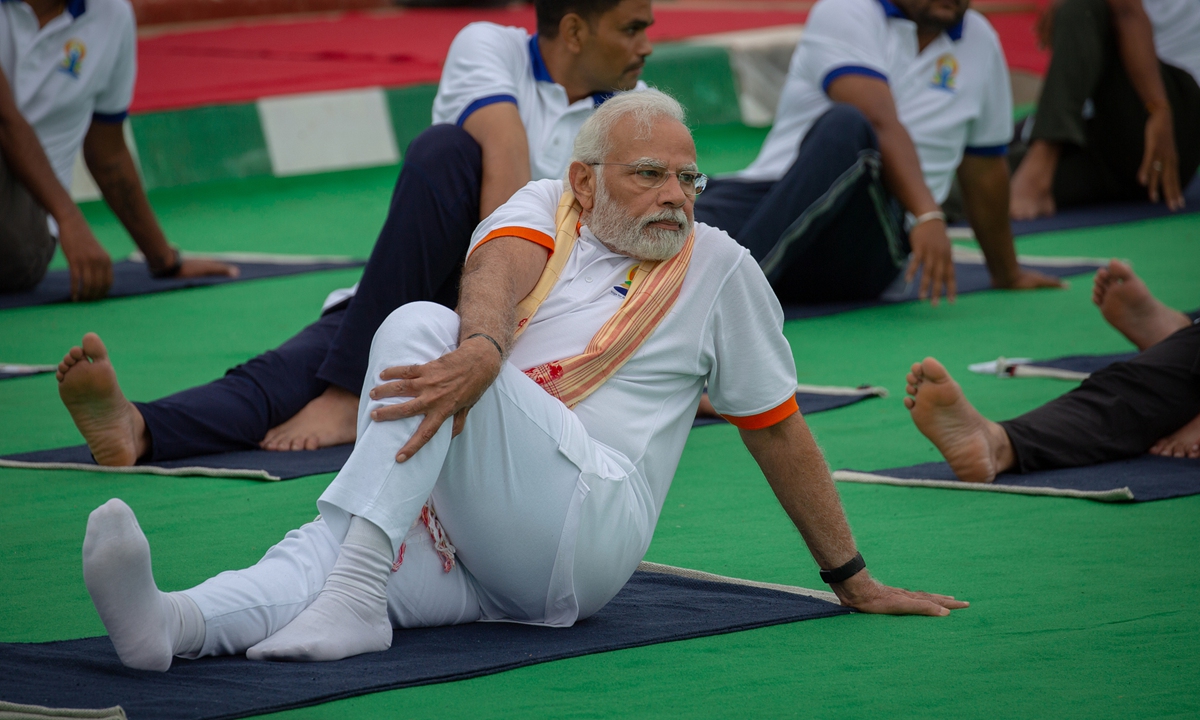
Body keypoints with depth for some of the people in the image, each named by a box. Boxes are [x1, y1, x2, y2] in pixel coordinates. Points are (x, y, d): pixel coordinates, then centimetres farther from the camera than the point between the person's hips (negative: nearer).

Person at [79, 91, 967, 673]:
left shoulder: (718, 268, 16)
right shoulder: (544, 209, 18)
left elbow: (778, 428, 23)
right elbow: (499, 275, -7)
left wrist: (854, 581, 25)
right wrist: (484, 347, -32)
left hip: (586, 514, -3)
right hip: (460, 537, 3)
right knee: (323, 551, -30)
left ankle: (353, 599, -39)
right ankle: (176, 625, -59)